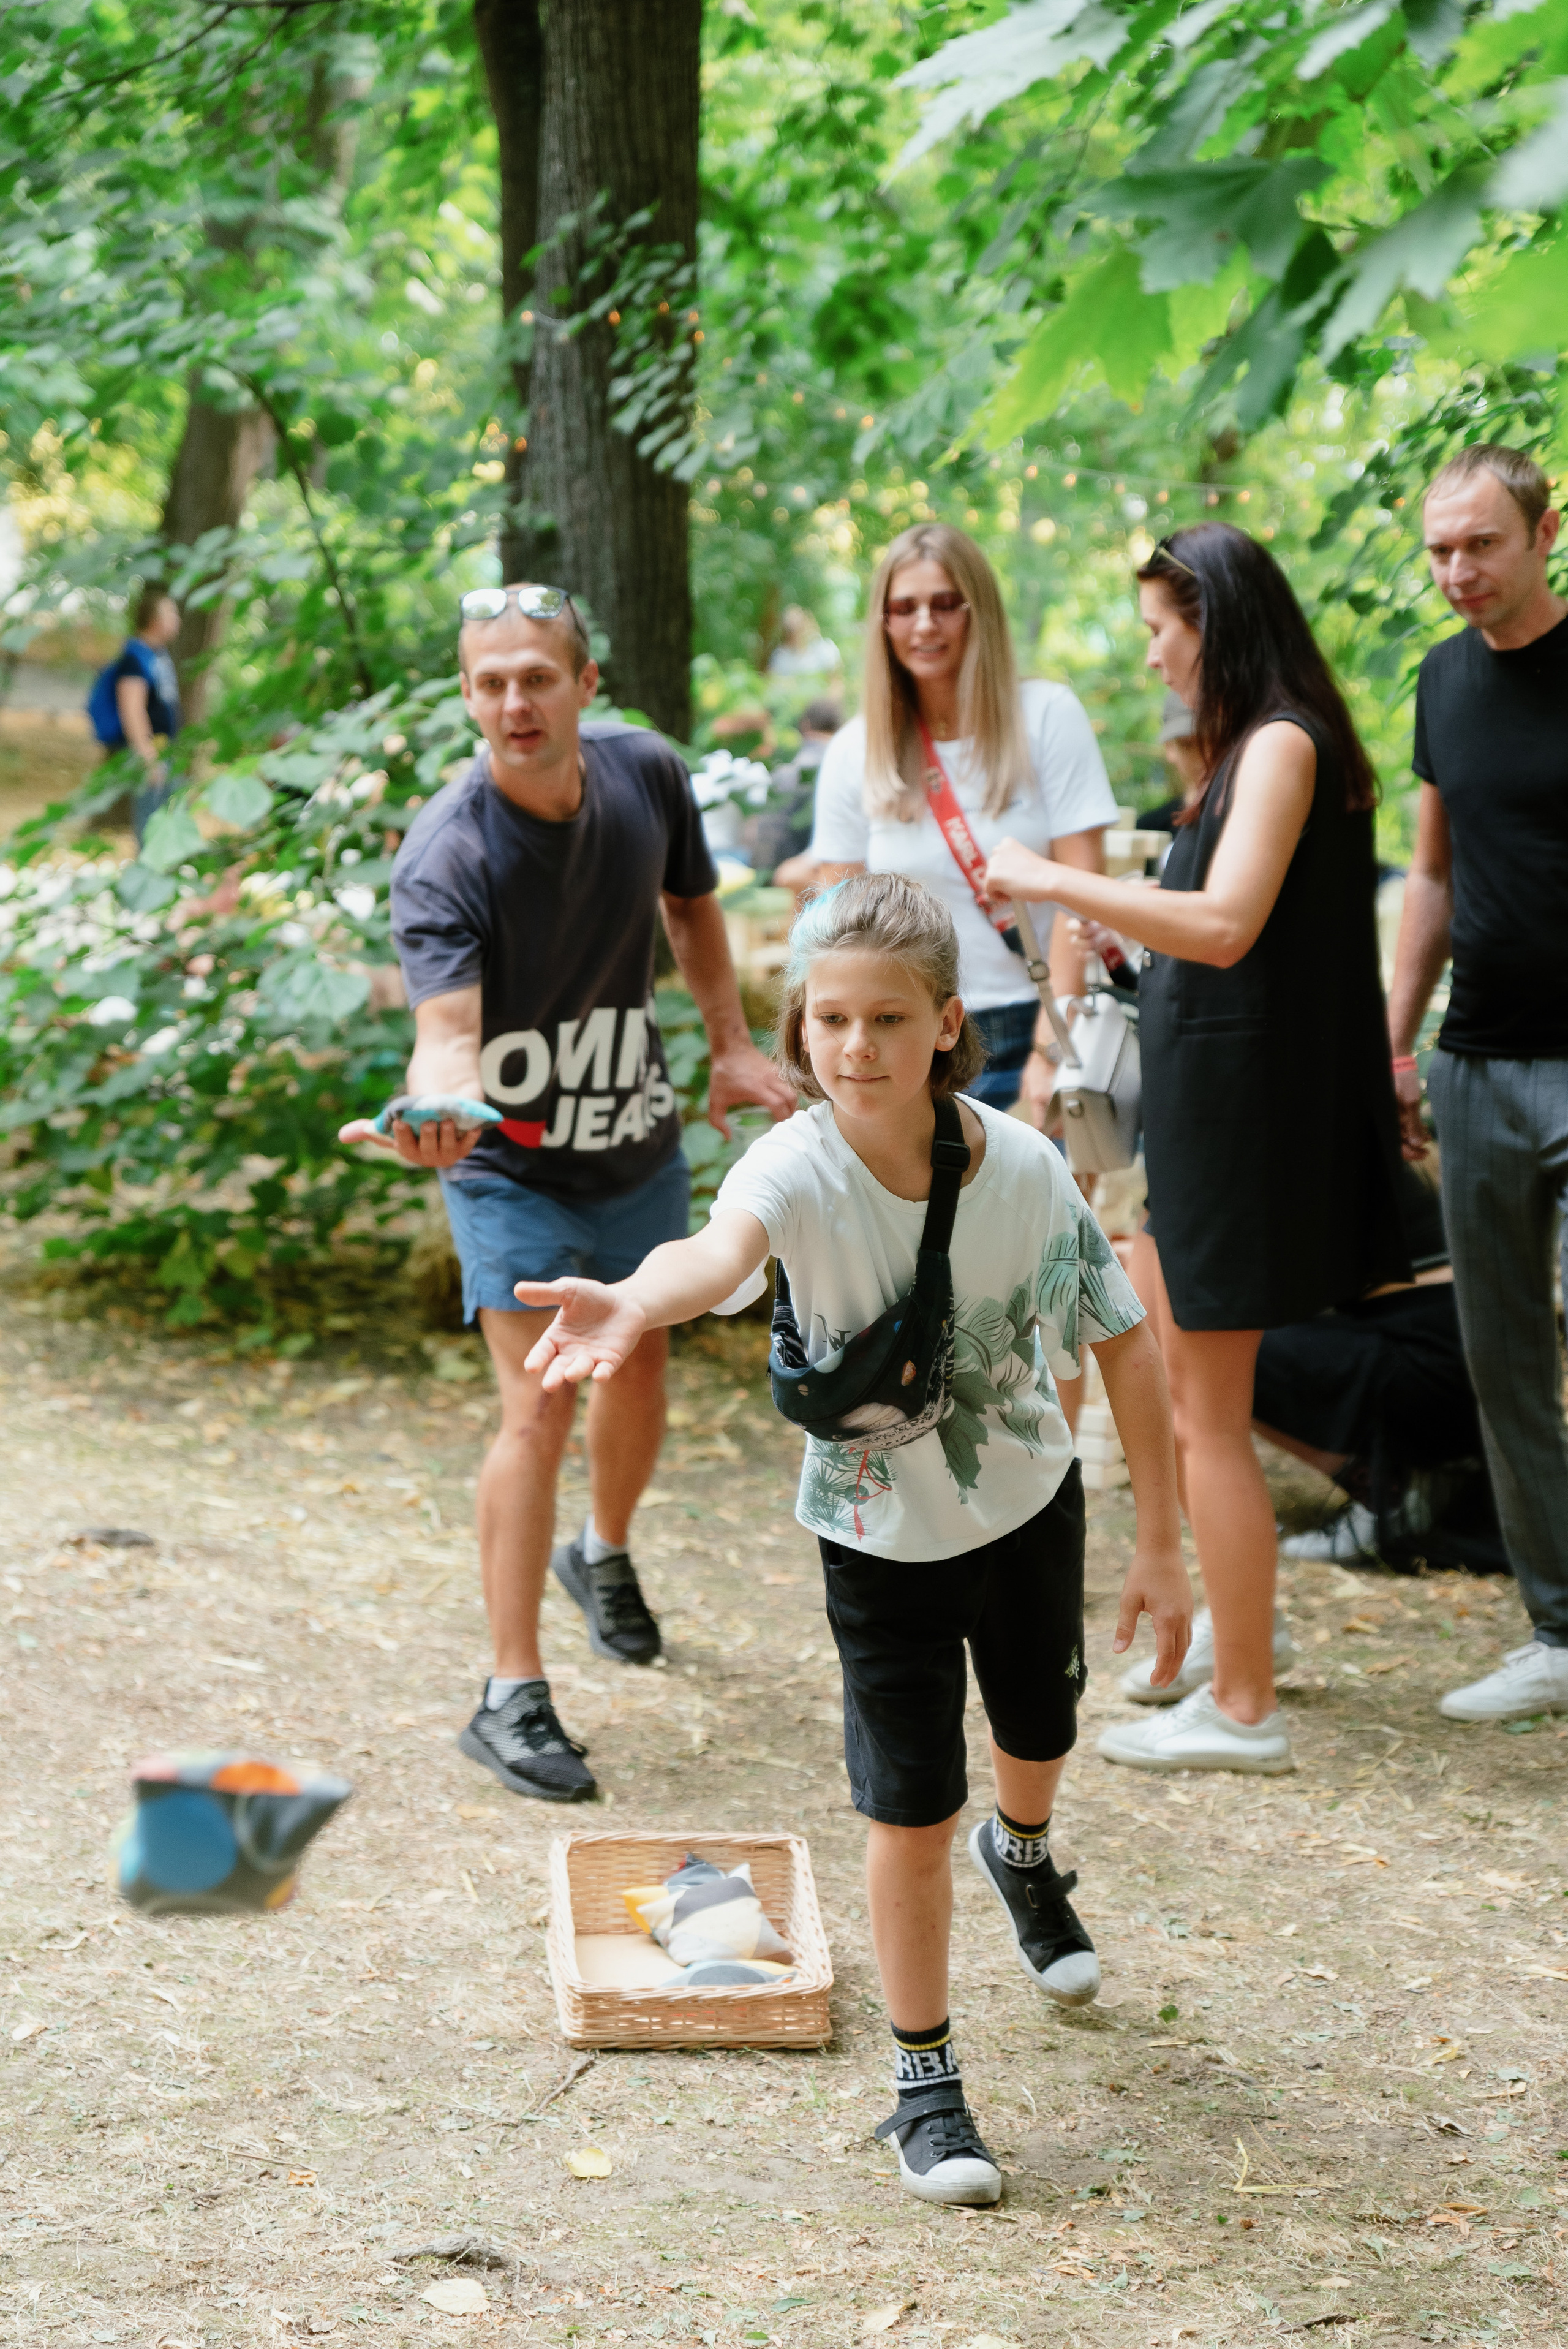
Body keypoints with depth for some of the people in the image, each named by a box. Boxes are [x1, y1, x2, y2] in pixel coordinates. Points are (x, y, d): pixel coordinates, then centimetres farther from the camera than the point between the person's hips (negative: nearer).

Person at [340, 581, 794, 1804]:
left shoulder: (648, 774, -11)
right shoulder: (445, 855, -27)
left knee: (639, 1374, 20)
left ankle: (605, 1554, 50)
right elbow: (448, 1029, -38)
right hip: (512, 1167, -5)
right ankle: (512, 1698, -6)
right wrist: (437, 1106, -59)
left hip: (639, 1144, 5)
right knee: (537, 1410, -14)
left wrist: (732, 1045, 5)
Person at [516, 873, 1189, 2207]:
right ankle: (927, 2085, 19)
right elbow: (722, 1248, -54)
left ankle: (1024, 1854, 62)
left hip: (1029, 1501, 3)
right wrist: (635, 1304, -78)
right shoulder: (799, 1168, -30)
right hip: (880, 1537, -3)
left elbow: (1126, 1343, -10)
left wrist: (1162, 1548, -8)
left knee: (1039, 1737, 25)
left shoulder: (1025, 1168, -22)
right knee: (911, 1818, -2)